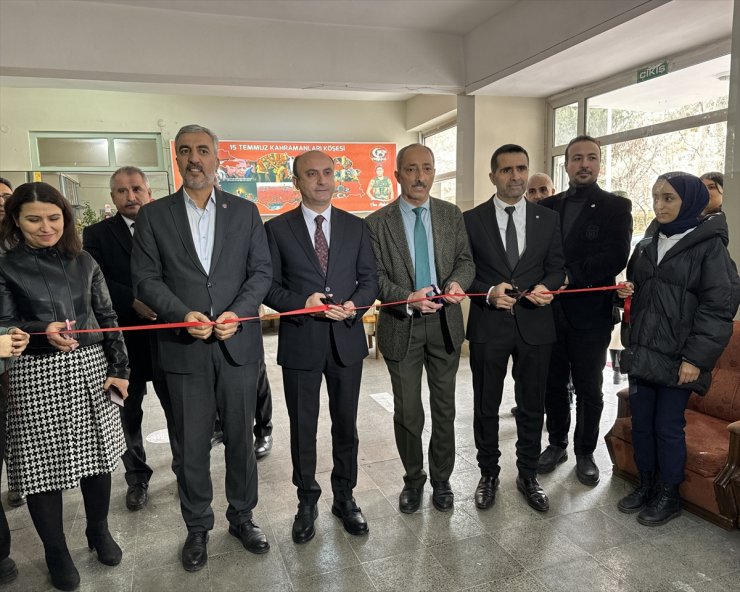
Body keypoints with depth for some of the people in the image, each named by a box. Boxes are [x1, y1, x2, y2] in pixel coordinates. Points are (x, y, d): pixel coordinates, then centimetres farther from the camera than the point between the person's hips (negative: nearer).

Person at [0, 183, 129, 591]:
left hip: (91, 369, 3)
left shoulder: (83, 262, 7)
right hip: (37, 376, -2)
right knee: (43, 465, 5)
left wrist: (119, 369, 1)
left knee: (96, 454, 12)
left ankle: (99, 531, 35)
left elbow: (106, 317, 7)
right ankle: (56, 552, 26)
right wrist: (43, 332, -24)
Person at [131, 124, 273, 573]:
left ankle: (242, 516, 33)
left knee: (241, 437, 13)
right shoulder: (154, 215, 5)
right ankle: (198, 528, 29)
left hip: (238, 342, 1)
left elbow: (262, 271, 2)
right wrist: (183, 314, -16)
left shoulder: (245, 211, 6)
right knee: (190, 444, 10)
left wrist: (237, 313, -14)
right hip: (183, 346, 0)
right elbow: (145, 278, 0)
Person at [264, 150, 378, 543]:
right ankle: (307, 501, 31)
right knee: (303, 427, 11)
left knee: (346, 424, 14)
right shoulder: (277, 229, -1)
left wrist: (354, 304, -15)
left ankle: (344, 497, 33)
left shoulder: (356, 227, 6)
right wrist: (302, 303, -19)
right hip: (300, 342, -1)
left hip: (347, 339, 2)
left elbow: (369, 279, 5)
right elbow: (270, 286, -2)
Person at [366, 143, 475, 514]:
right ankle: (413, 479, 32)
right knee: (407, 412, 9)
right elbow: (376, 276, -6)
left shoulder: (452, 215, 4)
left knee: (444, 408, 13)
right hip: (401, 327, -2)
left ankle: (441, 479, 33)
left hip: (445, 323, 2)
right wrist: (407, 298, -23)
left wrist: (457, 282, -19)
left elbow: (466, 260, 4)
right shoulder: (377, 222, -4)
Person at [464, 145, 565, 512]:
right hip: (488, 326, -1)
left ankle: (528, 476, 32)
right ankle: (488, 474, 31)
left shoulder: (548, 219, 5)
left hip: (534, 324, 2)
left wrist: (545, 287, -15)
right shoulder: (472, 219, -1)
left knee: (532, 406, 13)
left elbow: (556, 268, 7)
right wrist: (489, 292, -17)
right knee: (486, 406, 11)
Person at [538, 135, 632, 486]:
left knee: (589, 390, 9)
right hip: (550, 311, 3)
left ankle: (585, 453, 27)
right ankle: (557, 444, 32)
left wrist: (570, 277, -22)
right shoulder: (548, 206, 10)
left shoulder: (616, 207, -1)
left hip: (590, 313, -3)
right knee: (553, 384, 14)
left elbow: (616, 256, -14)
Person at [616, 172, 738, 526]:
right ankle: (646, 486, 29)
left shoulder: (709, 246, -6)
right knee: (640, 423, 11)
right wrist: (626, 292, -1)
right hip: (642, 352, 6)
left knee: (668, 427, 3)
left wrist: (695, 357, -16)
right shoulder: (646, 247, 12)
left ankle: (669, 496, 22)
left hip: (677, 357, -6)